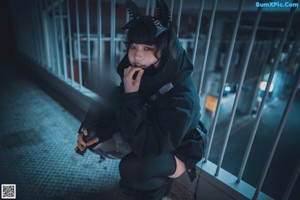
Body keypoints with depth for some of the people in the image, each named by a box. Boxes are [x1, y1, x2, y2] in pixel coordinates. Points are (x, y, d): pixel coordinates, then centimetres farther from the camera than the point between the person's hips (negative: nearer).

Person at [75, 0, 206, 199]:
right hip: (145, 135, 6)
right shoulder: (137, 74, -15)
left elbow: (153, 147, -37)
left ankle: (159, 183, 6)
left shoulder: (181, 95, -34)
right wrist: (97, 130, -20)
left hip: (176, 149, -5)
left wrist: (131, 96, -40)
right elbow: (119, 111, -4)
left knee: (133, 168, -33)